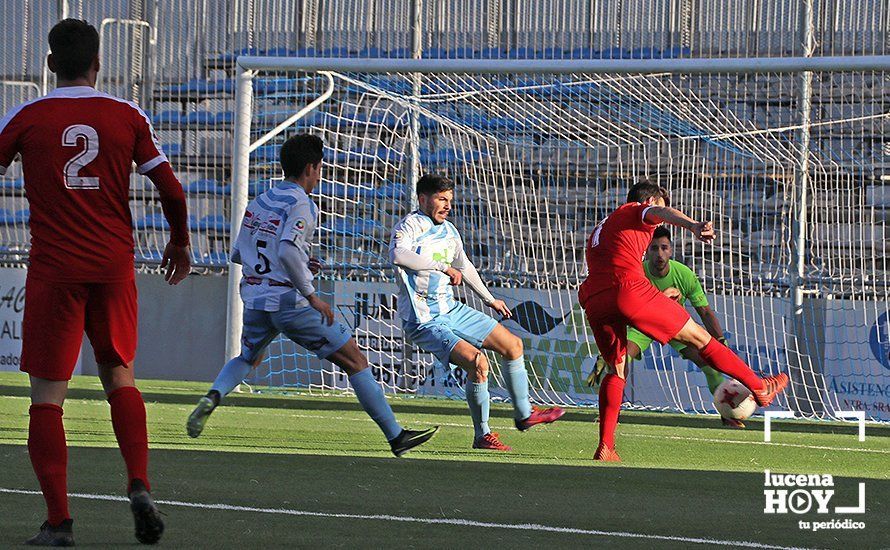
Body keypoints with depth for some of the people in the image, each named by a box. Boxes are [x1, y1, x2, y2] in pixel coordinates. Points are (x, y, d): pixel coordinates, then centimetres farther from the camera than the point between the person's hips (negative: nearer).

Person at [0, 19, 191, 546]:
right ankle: (140, 486, 0)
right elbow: (171, 190, 5)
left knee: (48, 394, 1)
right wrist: (180, 244, 22)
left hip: (53, 268, -2)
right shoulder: (128, 116, 3)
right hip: (114, 265, 2)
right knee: (119, 375, 19)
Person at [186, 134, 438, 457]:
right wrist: (311, 294, -21)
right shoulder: (301, 205, -11)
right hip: (290, 303, -7)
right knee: (355, 360, 2)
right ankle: (395, 436, 0)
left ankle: (213, 397, 1)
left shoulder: (258, 203, 12)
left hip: (256, 300, 7)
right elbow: (287, 250, -28)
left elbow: (237, 255, 20)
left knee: (247, 359, 32)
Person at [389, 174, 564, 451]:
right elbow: (398, 255, -36)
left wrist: (489, 299, 38)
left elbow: (464, 267, 29)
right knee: (477, 362, -24)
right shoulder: (410, 225, -14)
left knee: (513, 345, 11)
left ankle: (524, 414, 27)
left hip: (453, 311, 9)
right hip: (424, 322, -9)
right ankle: (482, 435, -8)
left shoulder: (449, 230, 12)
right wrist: (443, 266, -35)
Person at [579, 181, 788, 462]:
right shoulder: (635, 212, 15)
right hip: (630, 289, -7)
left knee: (616, 370, 19)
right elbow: (662, 213, -8)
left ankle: (605, 447, 7)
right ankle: (760, 388, 9)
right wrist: (693, 226, -30)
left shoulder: (599, 230, 36)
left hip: (594, 301, 7)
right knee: (698, 337, 4)